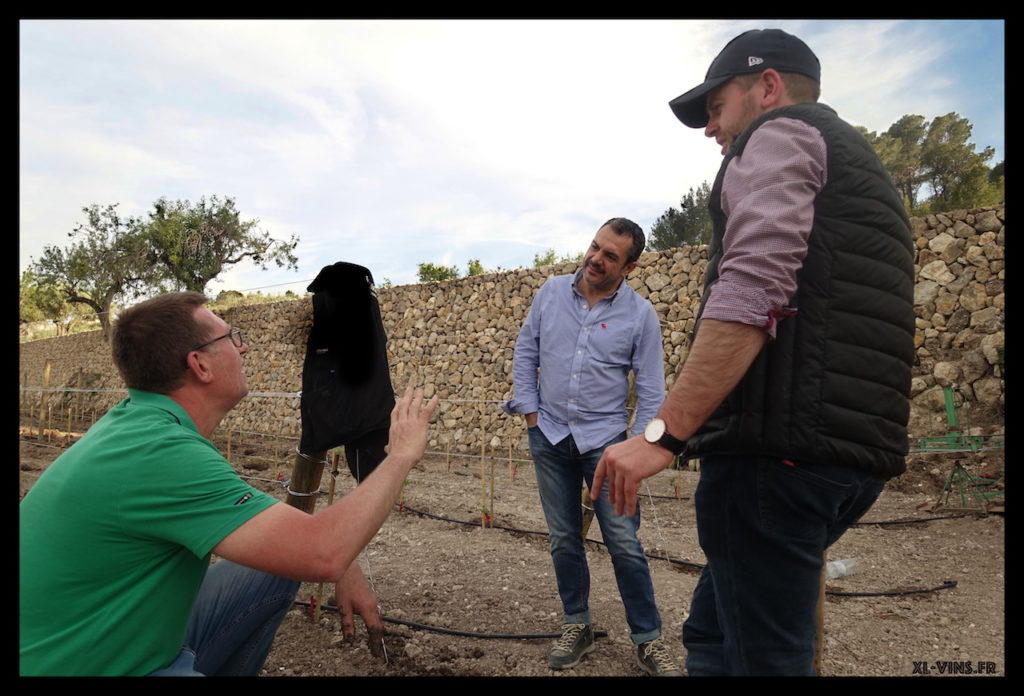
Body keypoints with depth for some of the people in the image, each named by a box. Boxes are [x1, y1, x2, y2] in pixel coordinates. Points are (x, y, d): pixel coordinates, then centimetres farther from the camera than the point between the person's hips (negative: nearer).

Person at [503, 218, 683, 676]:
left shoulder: (640, 314, -7)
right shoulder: (551, 292, 0)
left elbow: (651, 391, -3)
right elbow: (525, 354, 7)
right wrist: (530, 413, 2)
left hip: (605, 439, -2)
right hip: (549, 437, 3)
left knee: (624, 543, 0)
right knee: (563, 539, 12)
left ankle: (648, 640, 19)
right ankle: (577, 628, 29)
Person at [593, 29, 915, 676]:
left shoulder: (781, 134, 0)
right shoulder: (857, 165, 29)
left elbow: (752, 291, -19)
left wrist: (662, 432, -21)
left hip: (776, 444, -10)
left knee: (763, 652, 1)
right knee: (712, 633, 18)